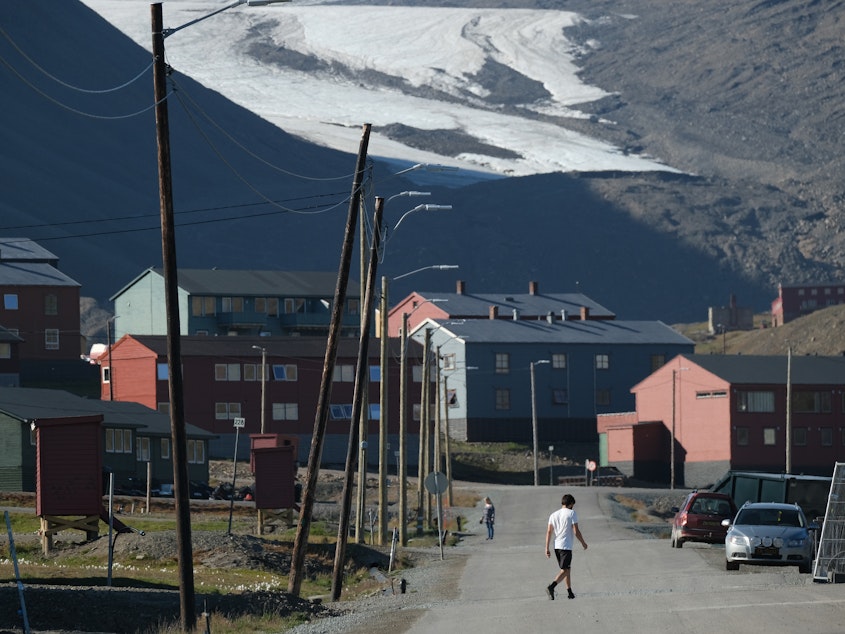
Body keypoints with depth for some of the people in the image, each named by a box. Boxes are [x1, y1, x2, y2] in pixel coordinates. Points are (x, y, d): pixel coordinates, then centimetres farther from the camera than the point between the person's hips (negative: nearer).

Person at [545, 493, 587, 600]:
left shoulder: (553, 515, 11)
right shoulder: (571, 513, -6)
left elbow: (549, 532, 6)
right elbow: (576, 531, -9)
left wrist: (547, 548, 6)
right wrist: (583, 543, 5)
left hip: (556, 546, 7)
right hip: (566, 546, -7)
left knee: (567, 569, 18)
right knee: (564, 570, -7)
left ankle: (569, 592, 22)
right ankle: (551, 586, -27)